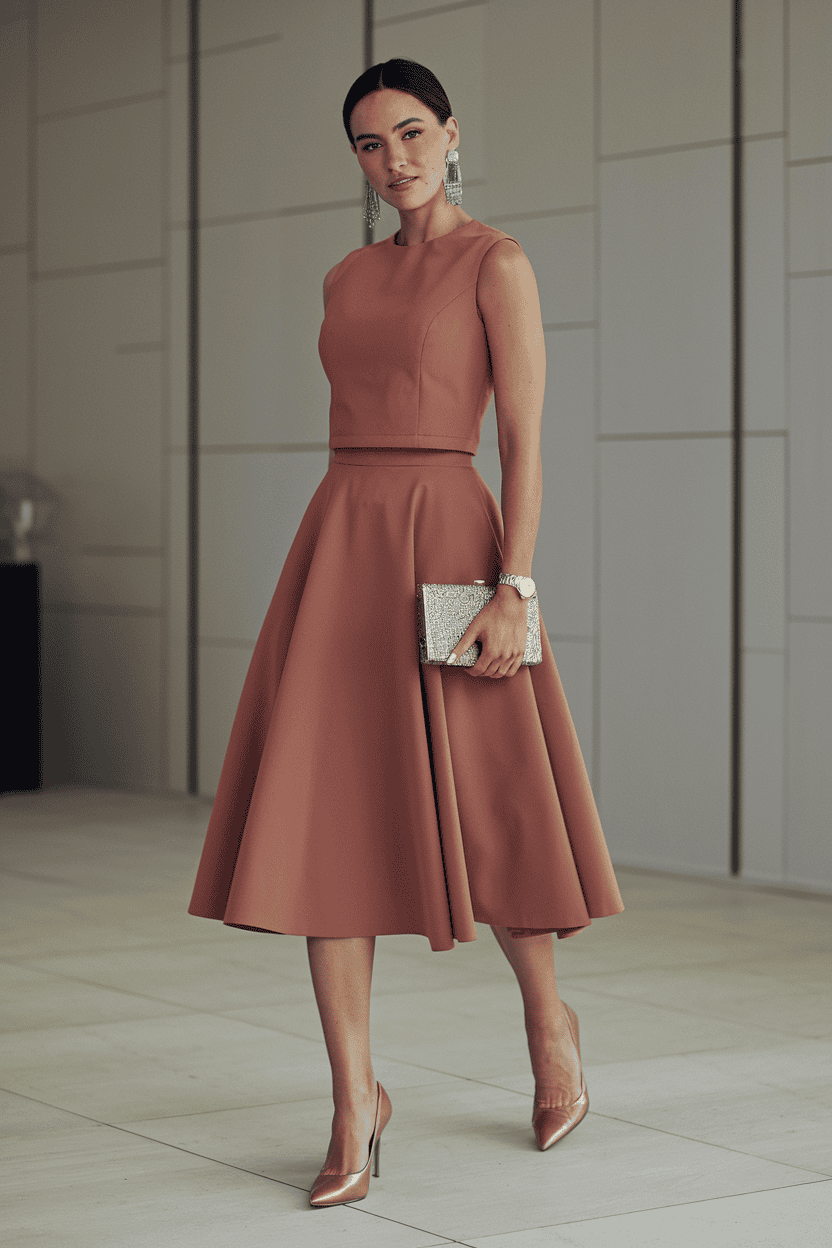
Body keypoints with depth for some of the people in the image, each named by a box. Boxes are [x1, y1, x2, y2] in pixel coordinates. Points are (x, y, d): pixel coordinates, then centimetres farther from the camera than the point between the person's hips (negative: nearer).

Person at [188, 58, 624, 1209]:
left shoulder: (498, 263, -3)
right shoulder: (348, 278, 15)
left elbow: (525, 441, -9)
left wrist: (513, 589, -18)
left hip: (444, 541, -5)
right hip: (338, 548, 6)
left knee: (481, 809, 5)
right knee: (326, 821, -3)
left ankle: (548, 1018, 31)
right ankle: (356, 1097, 3)